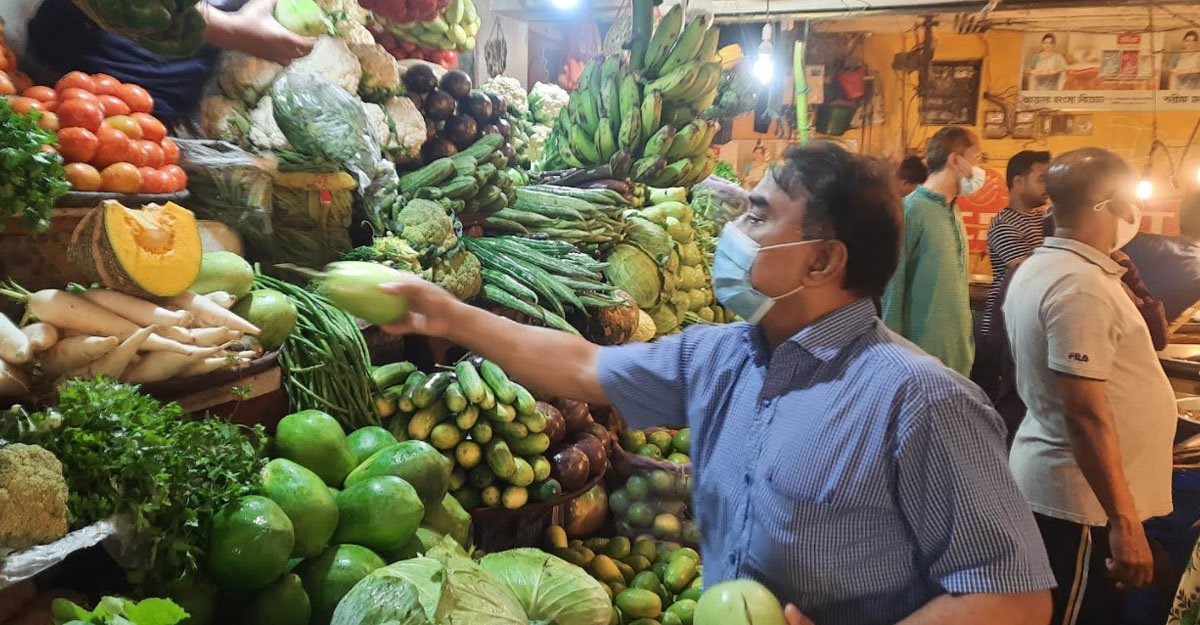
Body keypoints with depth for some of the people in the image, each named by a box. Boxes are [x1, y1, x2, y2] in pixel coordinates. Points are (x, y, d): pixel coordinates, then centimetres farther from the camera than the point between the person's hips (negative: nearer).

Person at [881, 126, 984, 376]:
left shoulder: (953, 209, 10)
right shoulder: (911, 210, -16)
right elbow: (892, 283, -16)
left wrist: (966, 334, 16)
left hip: (958, 347, 8)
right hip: (923, 347, -8)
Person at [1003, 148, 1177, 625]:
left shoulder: (1039, 267, 8)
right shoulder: (1082, 286, -23)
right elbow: (1086, 414, -25)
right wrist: (1125, 521, -22)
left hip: (1045, 478, 10)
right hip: (1082, 496, -10)